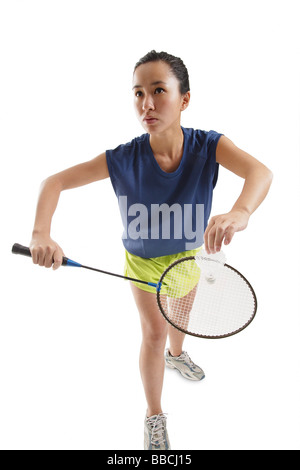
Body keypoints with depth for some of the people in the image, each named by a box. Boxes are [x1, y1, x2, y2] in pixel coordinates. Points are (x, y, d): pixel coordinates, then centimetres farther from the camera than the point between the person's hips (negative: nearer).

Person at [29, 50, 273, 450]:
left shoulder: (208, 146, -29)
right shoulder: (123, 159, -31)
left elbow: (260, 172, -45)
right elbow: (54, 182, -25)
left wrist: (239, 213, -68)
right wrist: (42, 233, -44)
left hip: (189, 254, 3)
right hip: (144, 259, -2)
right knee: (154, 332, 8)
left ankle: (176, 354, 67)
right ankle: (154, 416, 35)